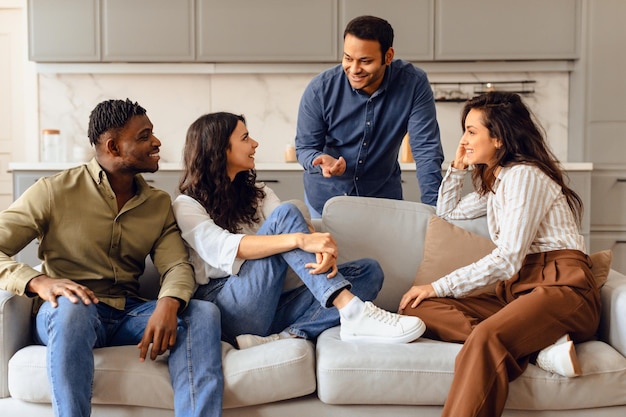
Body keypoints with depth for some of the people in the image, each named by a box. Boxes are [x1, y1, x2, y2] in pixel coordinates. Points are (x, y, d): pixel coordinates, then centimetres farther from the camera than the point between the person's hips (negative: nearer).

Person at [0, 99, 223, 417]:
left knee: (203, 313, -21)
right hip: (64, 315, -4)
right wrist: (39, 282, -29)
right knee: (72, 306, -38)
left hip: (129, 315, 4)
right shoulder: (54, 191, -3)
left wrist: (168, 304, -25)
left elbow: (177, 265, -1)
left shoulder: (160, 204, 11)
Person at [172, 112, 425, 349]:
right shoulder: (187, 205, 2)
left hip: (271, 307, 6)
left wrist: (324, 250, -24)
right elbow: (222, 248, -20)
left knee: (368, 271, -10)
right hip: (228, 310, -6)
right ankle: (352, 312, -35)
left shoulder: (258, 194, 20)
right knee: (285, 214, -22)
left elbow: (305, 231, 1)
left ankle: (283, 338, -32)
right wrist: (300, 240, -33)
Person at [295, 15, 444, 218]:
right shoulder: (319, 89, -19)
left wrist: (433, 208, -26)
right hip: (325, 197, 0)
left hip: (384, 196, 0)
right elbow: (304, 147, -9)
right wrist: (322, 161, -33)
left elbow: (426, 149, -19)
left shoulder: (414, 84, -19)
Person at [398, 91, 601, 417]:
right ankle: (540, 345, -25)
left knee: (484, 338, -39)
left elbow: (507, 260, -14)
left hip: (560, 287, -9)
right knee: (417, 308, -13)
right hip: (517, 290, 9)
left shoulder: (524, 174, -6)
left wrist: (439, 287, -11)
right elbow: (447, 212, 38)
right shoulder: (495, 182, 23)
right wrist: (458, 166, 24)